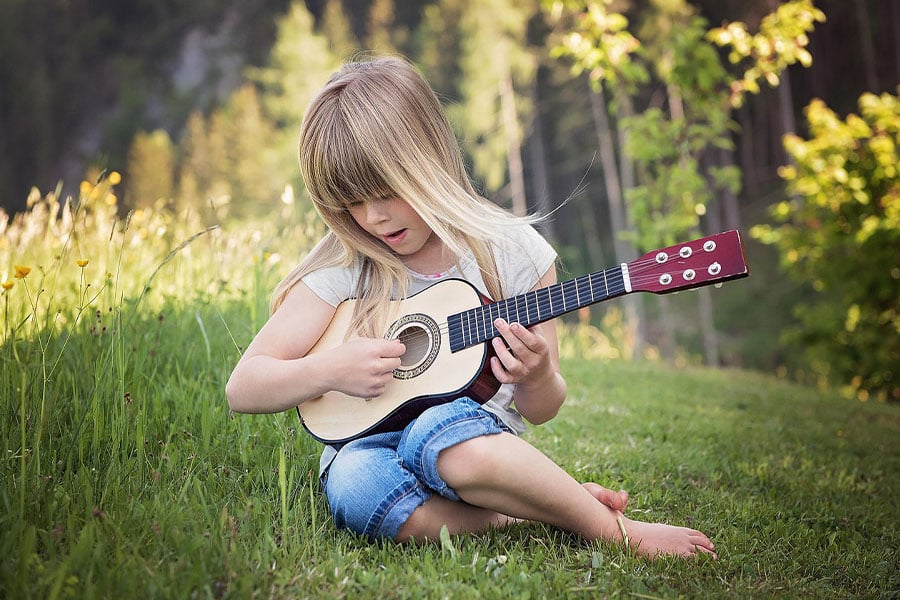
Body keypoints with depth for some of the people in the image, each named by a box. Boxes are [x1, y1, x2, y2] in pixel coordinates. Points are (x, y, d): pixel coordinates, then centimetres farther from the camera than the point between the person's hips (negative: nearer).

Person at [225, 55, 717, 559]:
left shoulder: (512, 252, -1)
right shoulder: (343, 269, -2)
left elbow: (541, 412, 5)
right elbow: (243, 388, -2)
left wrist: (536, 378, -18)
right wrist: (330, 369, -19)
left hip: (479, 437, -1)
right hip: (369, 446, 1)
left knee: (443, 428, -38)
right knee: (357, 483, -36)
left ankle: (613, 528, -20)